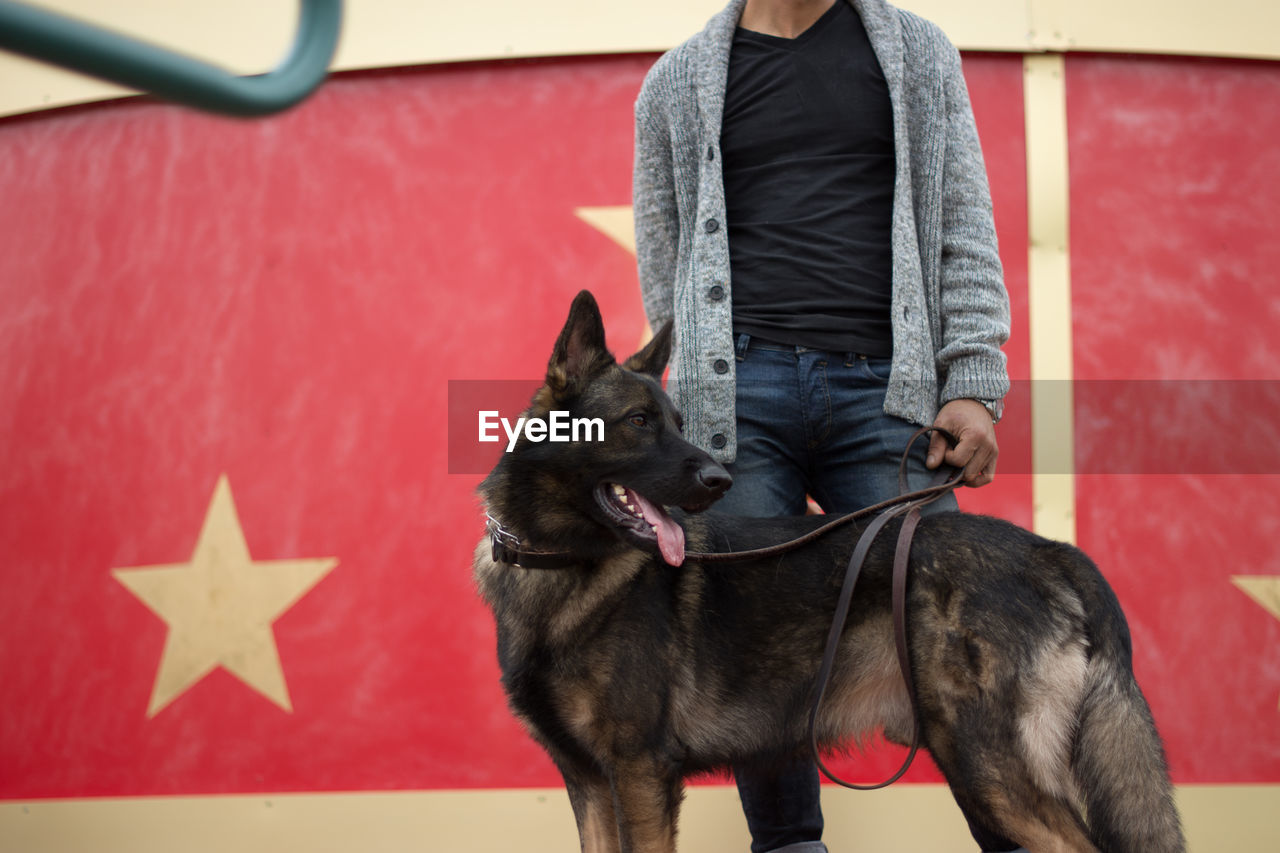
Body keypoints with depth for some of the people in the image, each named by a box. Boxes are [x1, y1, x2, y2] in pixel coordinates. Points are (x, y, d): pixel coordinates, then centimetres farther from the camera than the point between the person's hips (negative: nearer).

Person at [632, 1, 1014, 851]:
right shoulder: (678, 82, 16)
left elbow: (965, 227, 10)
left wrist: (974, 384, 0)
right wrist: (708, 384, 8)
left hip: (884, 393, 0)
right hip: (739, 390, 1)